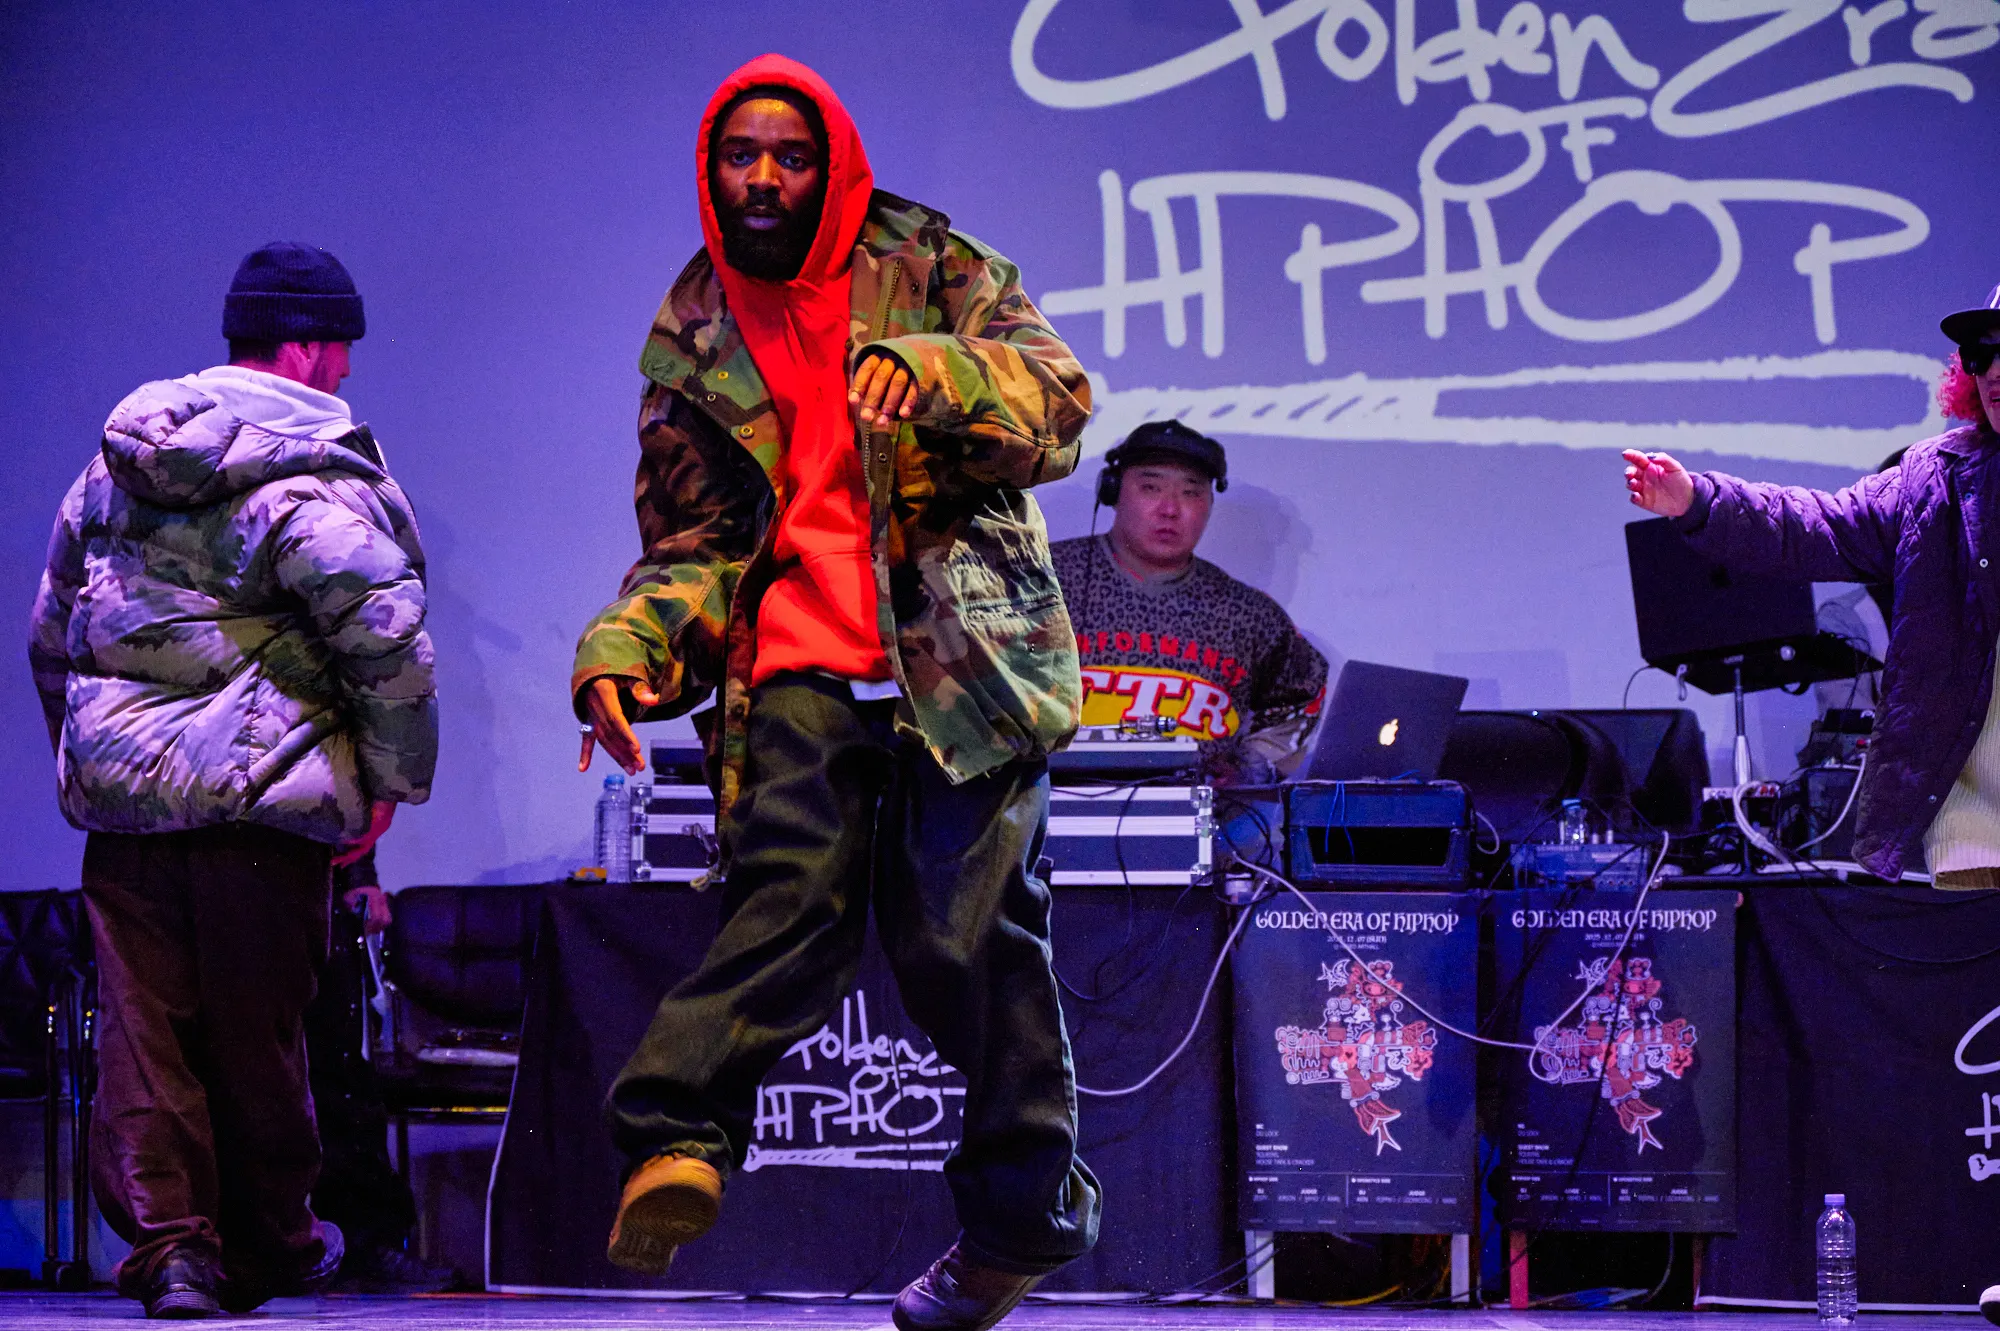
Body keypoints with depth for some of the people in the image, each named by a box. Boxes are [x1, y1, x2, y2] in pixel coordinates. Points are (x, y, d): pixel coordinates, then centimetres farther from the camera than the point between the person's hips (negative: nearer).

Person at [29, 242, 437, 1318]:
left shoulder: (113, 465, 14)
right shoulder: (318, 477, -9)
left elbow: (50, 633, 22)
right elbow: (387, 638, -18)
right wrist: (390, 781, -7)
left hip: (118, 788, 5)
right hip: (257, 789, -5)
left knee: (143, 1026, 5)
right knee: (252, 1029, 7)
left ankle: (167, 1241, -3)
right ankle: (265, 1248, 21)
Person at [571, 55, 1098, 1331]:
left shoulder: (927, 266, 8)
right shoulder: (692, 340, 16)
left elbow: (1059, 401, -3)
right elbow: (696, 543, 16)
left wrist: (928, 372, -22)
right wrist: (626, 650, -3)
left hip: (959, 651, -1)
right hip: (801, 664, 1)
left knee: (968, 927, -6)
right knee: (794, 892, -22)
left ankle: (1023, 1211, 8)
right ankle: (679, 1142, -36)